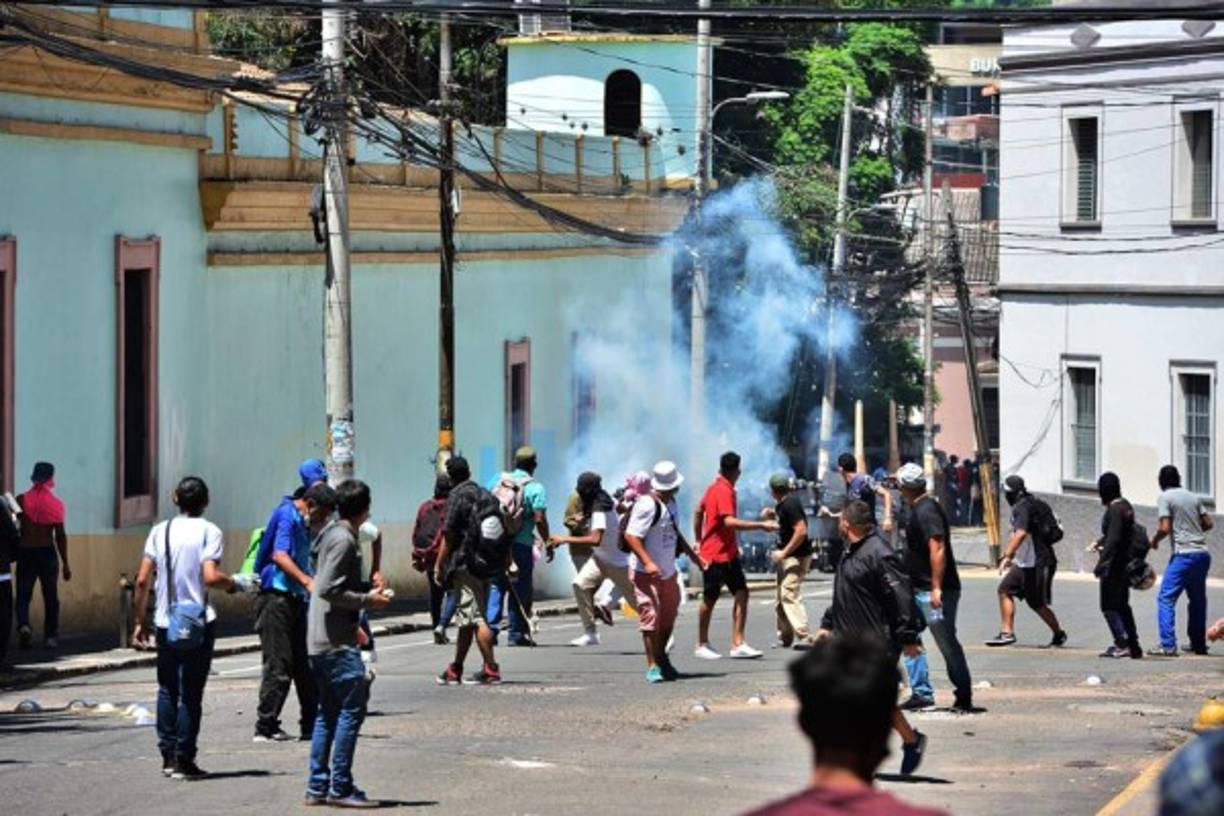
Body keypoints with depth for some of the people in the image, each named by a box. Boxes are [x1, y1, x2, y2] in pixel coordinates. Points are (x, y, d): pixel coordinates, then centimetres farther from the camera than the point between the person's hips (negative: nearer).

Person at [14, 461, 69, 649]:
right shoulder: (55, 503, -2)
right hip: (47, 552, 0)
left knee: (23, 595, 4)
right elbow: (60, 535, -2)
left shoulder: (21, 500, -2)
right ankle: (50, 636, 11)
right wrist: (65, 563, 4)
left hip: (25, 552, 0)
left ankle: (23, 625, -21)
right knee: (50, 596, 11)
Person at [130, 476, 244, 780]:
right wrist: (231, 584, 2)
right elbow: (210, 577, -19)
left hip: (166, 623, 3)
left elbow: (143, 580, 0)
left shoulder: (160, 531, 4)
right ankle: (184, 760, 3)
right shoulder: (209, 531, -7)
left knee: (167, 690, 16)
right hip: (199, 623, -3)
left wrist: (139, 621, 8)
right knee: (191, 693, 3)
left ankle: (168, 756, 14)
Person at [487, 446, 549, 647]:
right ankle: (517, 633, 7)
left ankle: (491, 628, 1)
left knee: (496, 585, 12)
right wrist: (547, 542, -2)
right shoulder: (535, 488, -6)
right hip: (521, 543, -4)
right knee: (520, 589, 6)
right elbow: (539, 519, -13)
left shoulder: (498, 480, 6)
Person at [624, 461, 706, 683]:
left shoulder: (670, 503, 10)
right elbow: (631, 535, -25)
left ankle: (662, 658, 35)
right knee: (651, 618, -8)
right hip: (647, 573, -9)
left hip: (668, 571, 9)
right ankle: (653, 666, -2)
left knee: (669, 617, 17)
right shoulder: (647, 505, -21)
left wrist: (693, 554, 26)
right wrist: (648, 562, -33)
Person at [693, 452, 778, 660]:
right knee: (709, 599, 4)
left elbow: (698, 513, 21)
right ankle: (702, 645, 15)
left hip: (729, 554, 9)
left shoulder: (714, 488, 11)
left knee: (742, 594, 0)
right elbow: (729, 521, -31)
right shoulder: (724, 492, -18)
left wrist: (699, 541, 27)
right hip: (716, 555, -9)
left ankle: (738, 644, -3)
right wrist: (761, 525, -31)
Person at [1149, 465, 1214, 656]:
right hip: (1203, 553, 7)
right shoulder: (1193, 497, 14)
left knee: (1166, 599, -7)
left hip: (1184, 554, -7)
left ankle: (1168, 646, -17)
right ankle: (1199, 644, 24)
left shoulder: (1165, 498, -4)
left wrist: (1154, 540, 6)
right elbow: (1209, 523, 15)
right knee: (1197, 599, 18)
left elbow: (1165, 528, -12)